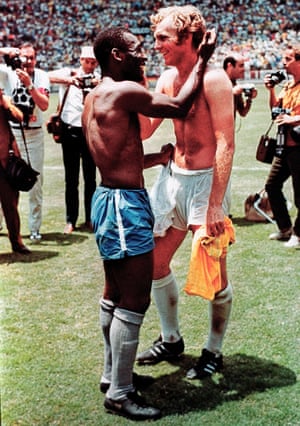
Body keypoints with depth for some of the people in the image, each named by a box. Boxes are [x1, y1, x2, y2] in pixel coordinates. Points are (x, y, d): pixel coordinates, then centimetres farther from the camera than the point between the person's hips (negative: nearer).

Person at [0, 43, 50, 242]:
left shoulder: (41, 76, -2)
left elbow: (44, 105, -16)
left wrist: (29, 84, -26)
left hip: (34, 134, 0)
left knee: (35, 181, 2)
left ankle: (35, 228, 9)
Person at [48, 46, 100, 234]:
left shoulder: (99, 79, 4)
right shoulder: (69, 73, 1)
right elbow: (48, 76, -19)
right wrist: (69, 80, -34)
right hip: (70, 131, -1)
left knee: (90, 178, 8)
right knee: (71, 179, 4)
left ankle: (90, 218, 17)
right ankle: (71, 220, 11)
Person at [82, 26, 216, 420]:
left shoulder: (96, 97, 14)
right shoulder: (124, 91, -16)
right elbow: (179, 107, -6)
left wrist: (158, 158, 24)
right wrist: (203, 60, 3)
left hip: (110, 198, 11)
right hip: (126, 205, -11)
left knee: (116, 294, 19)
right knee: (134, 301, -3)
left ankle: (112, 373, 33)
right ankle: (119, 394, 7)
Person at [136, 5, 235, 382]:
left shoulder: (213, 79, -15)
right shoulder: (167, 78, 8)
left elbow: (226, 144, -19)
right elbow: (143, 129, 8)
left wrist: (215, 205, -23)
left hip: (205, 180, -8)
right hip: (173, 177, 8)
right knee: (154, 262, 14)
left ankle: (214, 351, 23)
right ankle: (171, 340, 32)